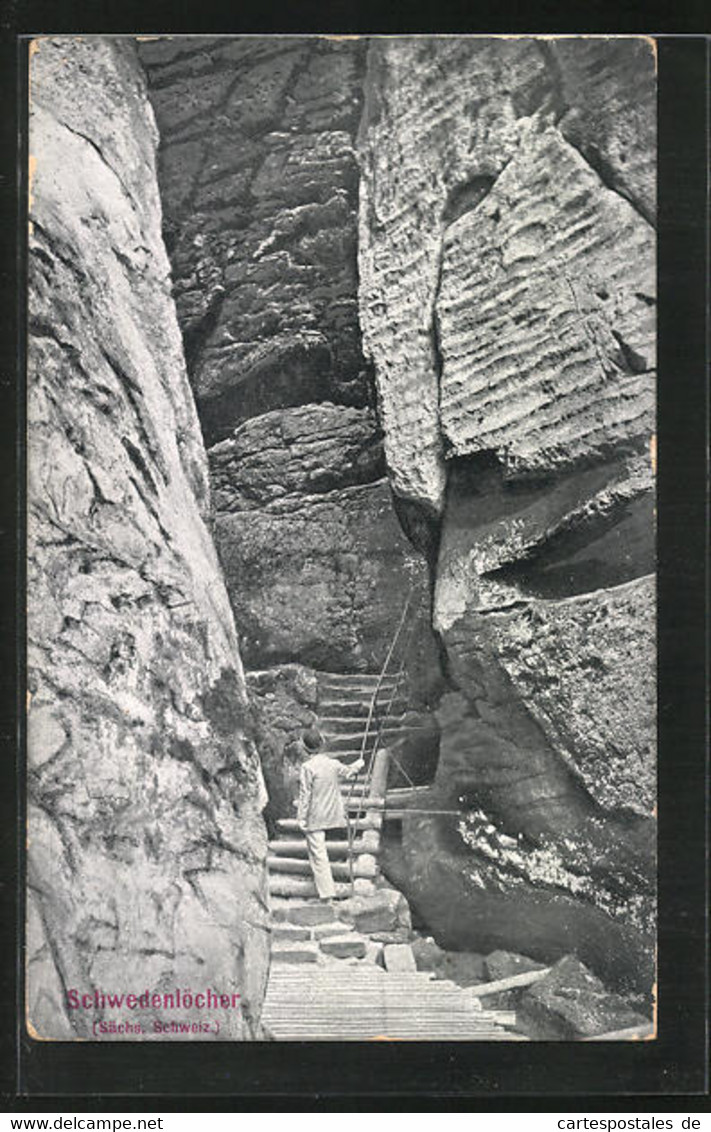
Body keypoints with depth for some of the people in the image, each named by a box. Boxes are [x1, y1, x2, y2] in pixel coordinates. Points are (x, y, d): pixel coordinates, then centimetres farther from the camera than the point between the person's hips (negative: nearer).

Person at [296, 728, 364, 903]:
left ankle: (327, 896, -8)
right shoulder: (333, 764, 2)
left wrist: (302, 818, -5)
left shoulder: (308, 767, -15)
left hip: (315, 818, -5)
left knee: (318, 854, -4)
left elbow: (305, 795, -12)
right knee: (319, 851, 22)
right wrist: (358, 765, 45)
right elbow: (348, 772, 23)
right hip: (332, 814, 6)